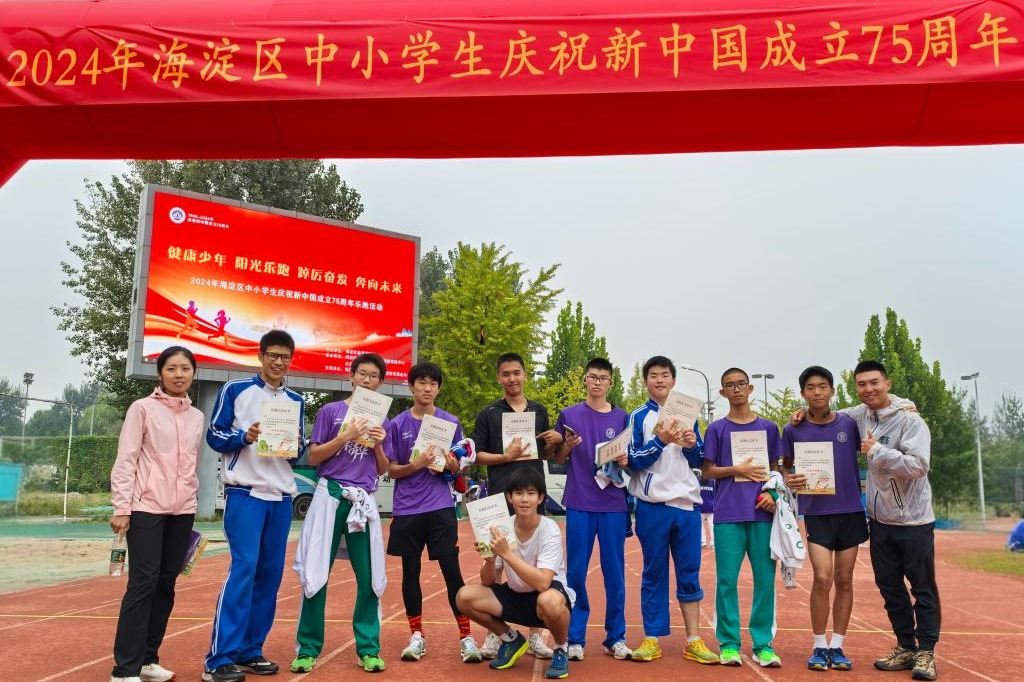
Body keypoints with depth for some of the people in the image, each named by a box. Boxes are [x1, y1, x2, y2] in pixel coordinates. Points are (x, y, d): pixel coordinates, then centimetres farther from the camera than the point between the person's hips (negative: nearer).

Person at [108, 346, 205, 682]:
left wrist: (190, 499, 15)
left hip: (182, 511, 5)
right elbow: (125, 460, -6)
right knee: (143, 582, -8)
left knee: (166, 584, 7)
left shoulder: (197, 417, 12)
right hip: (147, 507, -5)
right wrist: (121, 507, -11)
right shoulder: (143, 408, -2)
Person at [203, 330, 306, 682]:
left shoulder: (296, 400, 14)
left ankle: (249, 651, 15)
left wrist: (297, 443, -6)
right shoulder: (235, 389, 1)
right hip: (245, 493, -5)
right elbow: (214, 435, -1)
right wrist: (245, 436, -19)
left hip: (282, 497, 5)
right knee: (244, 568, -14)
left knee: (270, 574, 5)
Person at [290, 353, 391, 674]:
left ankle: (368, 648, 11)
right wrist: (347, 436, -12)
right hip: (330, 495, -2)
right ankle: (308, 648, 10)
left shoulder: (382, 420, 14)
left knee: (370, 577, 1)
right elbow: (313, 456, 0)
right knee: (316, 573, -1)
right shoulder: (330, 411, 5)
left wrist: (378, 445, -2)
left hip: (364, 500, 3)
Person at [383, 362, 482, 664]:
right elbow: (391, 470, 2)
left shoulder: (451, 422, 3)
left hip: (441, 508, -1)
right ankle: (416, 636, 20)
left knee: (452, 570, -2)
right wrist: (414, 465, -17)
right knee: (410, 571, 8)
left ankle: (466, 636, 6)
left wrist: (451, 464, -14)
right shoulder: (397, 424, 2)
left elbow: (459, 466, 9)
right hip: (407, 509, 1)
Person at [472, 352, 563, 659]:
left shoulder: (539, 411, 12)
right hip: (500, 496, -2)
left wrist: (555, 442, -2)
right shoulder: (488, 414, 3)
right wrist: (505, 457, -14)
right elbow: (476, 454, 1)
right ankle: (494, 632, 13)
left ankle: (536, 633, 15)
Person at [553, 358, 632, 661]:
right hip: (580, 503, -1)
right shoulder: (569, 415, 5)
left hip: (614, 503, 1)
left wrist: (625, 461, -9)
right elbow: (558, 460, 10)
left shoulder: (622, 417, 7)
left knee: (615, 572, 5)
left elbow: (630, 460, 13)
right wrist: (568, 445, -10)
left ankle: (616, 638, 16)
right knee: (576, 572, 1)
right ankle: (575, 638, 10)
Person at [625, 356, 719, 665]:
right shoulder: (639, 416, 2)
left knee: (690, 574, 5)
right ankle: (652, 639, 11)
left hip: (687, 504, 3)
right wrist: (661, 441, -18)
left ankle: (694, 641, 11)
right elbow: (634, 461, -6)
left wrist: (692, 445, -7)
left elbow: (698, 461, 14)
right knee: (654, 573, 3)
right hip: (653, 506, -3)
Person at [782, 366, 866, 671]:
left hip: (851, 511, 2)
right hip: (816, 512, -2)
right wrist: (790, 480, -12)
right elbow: (786, 466, 10)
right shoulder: (794, 429, -1)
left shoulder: (849, 424, 1)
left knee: (844, 580, 7)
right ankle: (819, 647, 6)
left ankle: (837, 646, 19)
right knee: (823, 578, -10)